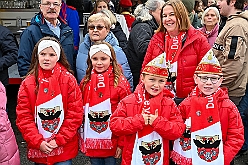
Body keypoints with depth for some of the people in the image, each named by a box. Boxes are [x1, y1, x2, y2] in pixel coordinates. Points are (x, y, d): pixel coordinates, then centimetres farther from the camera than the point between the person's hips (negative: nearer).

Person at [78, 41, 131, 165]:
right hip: (91, 142, 3)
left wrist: (122, 143, -9)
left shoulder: (120, 82, -9)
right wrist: (81, 139, 8)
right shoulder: (85, 82, 3)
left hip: (112, 142, -3)